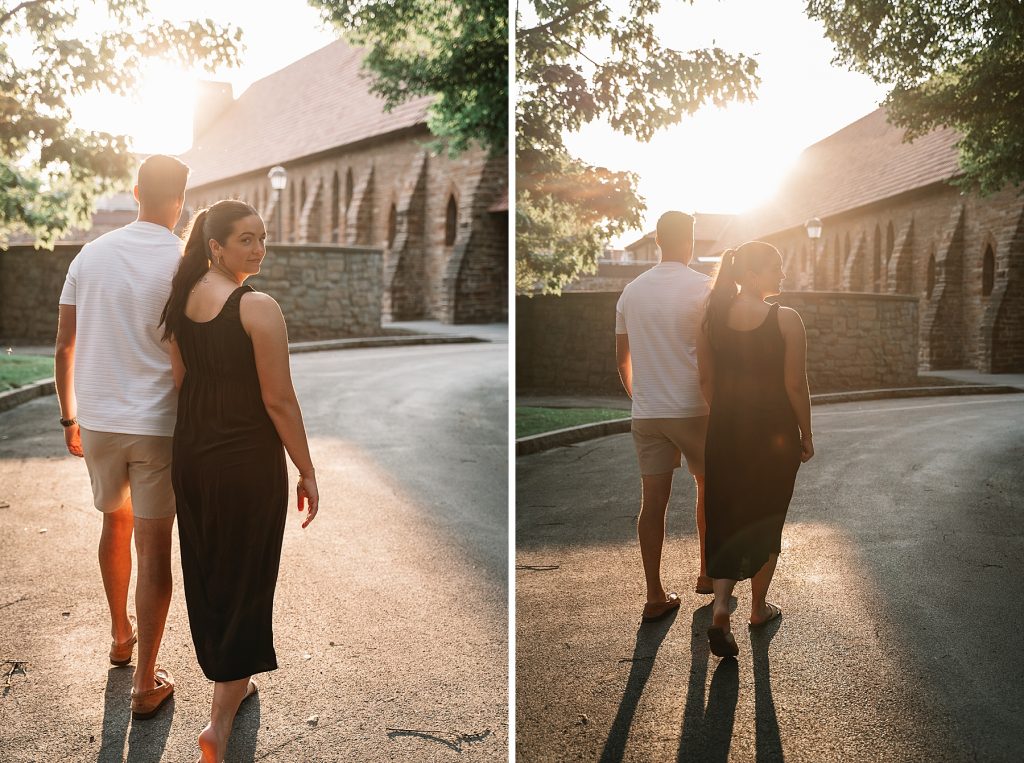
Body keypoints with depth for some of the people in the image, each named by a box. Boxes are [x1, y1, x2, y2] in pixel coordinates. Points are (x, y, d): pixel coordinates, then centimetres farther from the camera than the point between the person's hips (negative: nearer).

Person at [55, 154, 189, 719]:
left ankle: (121, 636, 42)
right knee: (153, 546, 3)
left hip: (97, 420, 4)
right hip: (160, 425, -4)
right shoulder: (186, 263, -10)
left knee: (115, 523, 25)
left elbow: (64, 345, 5)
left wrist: (69, 416, 16)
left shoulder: (92, 255, 2)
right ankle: (146, 683, 10)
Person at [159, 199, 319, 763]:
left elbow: (180, 379, 11)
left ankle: (230, 679, 39)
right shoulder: (259, 309, -19)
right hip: (246, 460, -7)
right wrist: (307, 472, -10)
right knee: (244, 579, 4)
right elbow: (279, 401, -18)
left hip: (191, 455, 7)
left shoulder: (182, 299, 4)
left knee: (205, 572, 19)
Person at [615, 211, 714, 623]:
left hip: (646, 414, 4)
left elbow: (622, 356, 12)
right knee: (708, 488, 17)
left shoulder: (632, 290, 6)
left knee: (653, 501, 5)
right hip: (694, 410, -4)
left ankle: (655, 596, 7)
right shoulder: (704, 288, -8)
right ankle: (707, 573, 30)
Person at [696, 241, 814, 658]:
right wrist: (806, 435, 0)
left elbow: (706, 381, 4)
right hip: (774, 431, -3)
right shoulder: (786, 319, -14)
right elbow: (795, 385, -12)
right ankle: (759, 608, 29)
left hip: (725, 430, 3)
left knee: (726, 516, 12)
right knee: (765, 520, 14)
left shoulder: (712, 317, -1)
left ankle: (720, 607, -4)